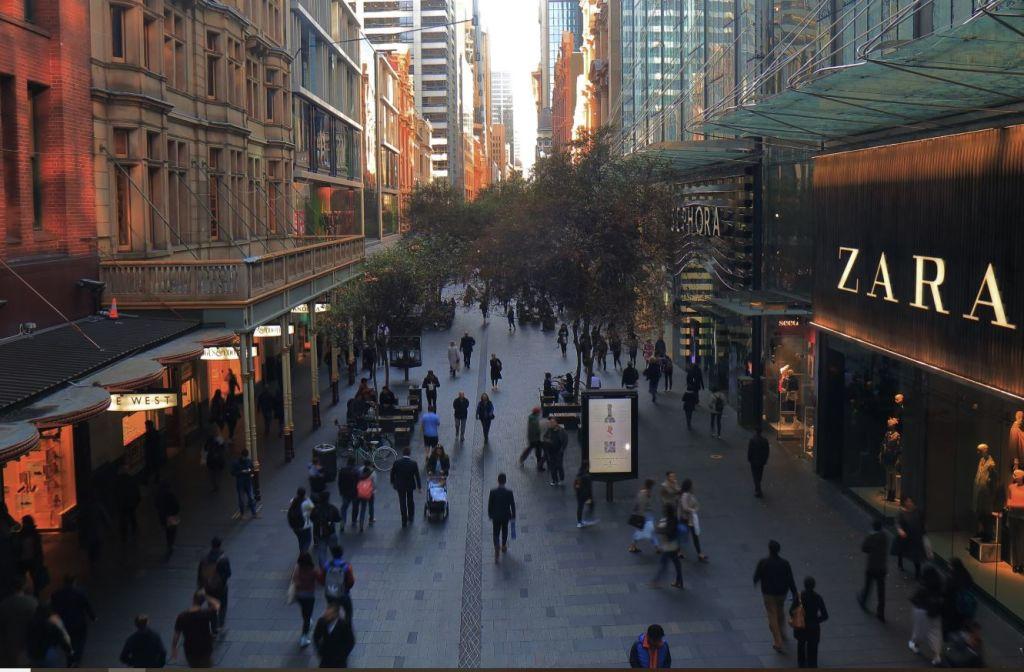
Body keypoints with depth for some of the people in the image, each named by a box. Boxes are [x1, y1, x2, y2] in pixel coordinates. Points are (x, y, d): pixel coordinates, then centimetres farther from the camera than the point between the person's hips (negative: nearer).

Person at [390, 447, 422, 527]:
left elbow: (392, 473, -4)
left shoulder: (397, 462, -16)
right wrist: (419, 486, 3)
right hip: (410, 485, 1)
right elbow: (417, 475, -9)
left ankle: (404, 521, 12)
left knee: (402, 503, 8)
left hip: (400, 485, -1)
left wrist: (393, 483, 14)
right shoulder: (413, 463, -16)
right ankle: (410, 518, 35)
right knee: (410, 501, 21)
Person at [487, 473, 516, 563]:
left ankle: (497, 548, -12)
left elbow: (490, 504, -8)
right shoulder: (509, 492, -18)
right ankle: (504, 547, 41)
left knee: (496, 533, 9)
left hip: (495, 516, -1)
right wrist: (513, 516, 6)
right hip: (506, 516, 1)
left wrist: (490, 515, 8)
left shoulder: (493, 491, -18)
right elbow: (512, 505, -9)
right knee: (504, 531, 24)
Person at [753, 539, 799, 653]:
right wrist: (795, 594, -13)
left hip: (768, 593, -3)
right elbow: (790, 580, -14)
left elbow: (756, 577, -8)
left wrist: (755, 582, 15)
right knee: (781, 612, 28)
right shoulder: (785, 563, -13)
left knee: (772, 617, 5)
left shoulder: (763, 562, -18)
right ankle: (782, 634, 44)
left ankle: (778, 643, 2)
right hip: (782, 592, 3)